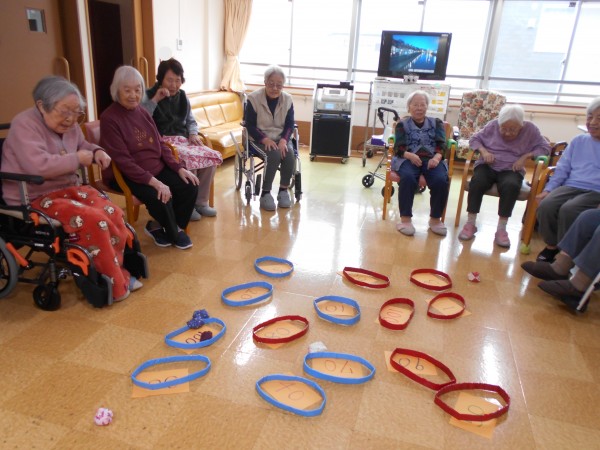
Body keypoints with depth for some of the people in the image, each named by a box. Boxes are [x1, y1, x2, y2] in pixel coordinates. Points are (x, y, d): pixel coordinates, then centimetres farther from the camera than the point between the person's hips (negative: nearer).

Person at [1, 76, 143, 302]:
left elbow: (82, 146, 28)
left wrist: (97, 152, 4)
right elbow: (39, 166, -31)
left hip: (68, 188, 8)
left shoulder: (69, 125, 7)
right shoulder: (24, 125, -17)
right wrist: (77, 159, -20)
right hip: (34, 199, -8)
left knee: (114, 214, -16)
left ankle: (116, 274, -1)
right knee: (93, 220, -28)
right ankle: (111, 285, -13)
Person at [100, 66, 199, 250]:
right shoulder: (109, 118, -15)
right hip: (126, 176, -7)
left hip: (157, 169, 7)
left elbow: (160, 144, 11)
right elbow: (122, 161, -21)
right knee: (160, 198, -30)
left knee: (190, 186, -10)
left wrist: (179, 168, -4)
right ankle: (174, 233, 2)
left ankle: (159, 226, 7)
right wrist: (153, 182, -29)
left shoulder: (142, 112, 8)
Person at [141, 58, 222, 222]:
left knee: (212, 157, -16)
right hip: (162, 142, -6)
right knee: (190, 160, -32)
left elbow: (191, 121, 24)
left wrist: (193, 133, 2)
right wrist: (155, 100, -20)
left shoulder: (182, 96, 15)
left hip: (183, 139, 6)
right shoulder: (150, 95, -1)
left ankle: (201, 202, -2)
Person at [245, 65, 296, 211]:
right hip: (261, 139, -3)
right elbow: (250, 125, -9)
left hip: (281, 138, 4)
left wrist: (283, 140, -18)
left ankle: (283, 190, -10)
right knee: (275, 155, -32)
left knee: (289, 154, -28)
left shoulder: (287, 99, 2)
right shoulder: (254, 98, -9)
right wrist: (265, 139, -24)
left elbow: (290, 124, 2)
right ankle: (265, 193, -20)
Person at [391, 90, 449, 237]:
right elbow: (398, 148, 2)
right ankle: (405, 218, -27)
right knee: (408, 178, -36)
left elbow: (442, 145, 7)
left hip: (432, 159, 2)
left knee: (441, 180, -30)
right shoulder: (402, 124, 16)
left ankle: (435, 218, -13)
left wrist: (436, 157, -17)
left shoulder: (436, 123, 20)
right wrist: (410, 155, -20)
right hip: (408, 158, -1)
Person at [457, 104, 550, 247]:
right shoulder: (492, 125, 3)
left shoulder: (530, 129, 2)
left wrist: (526, 156, -13)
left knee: (511, 186, -37)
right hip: (487, 165, 1)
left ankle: (501, 229, -27)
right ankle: (470, 224, -22)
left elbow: (544, 147, 3)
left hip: (511, 169, 0)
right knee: (477, 182, -34)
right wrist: (483, 151, -9)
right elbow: (474, 139, 10)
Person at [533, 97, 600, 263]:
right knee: (545, 206, -28)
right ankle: (551, 245, -6)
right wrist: (548, 189, 3)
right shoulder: (578, 141, 21)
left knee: (568, 210, -35)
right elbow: (562, 169, 19)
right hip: (571, 186, 4)